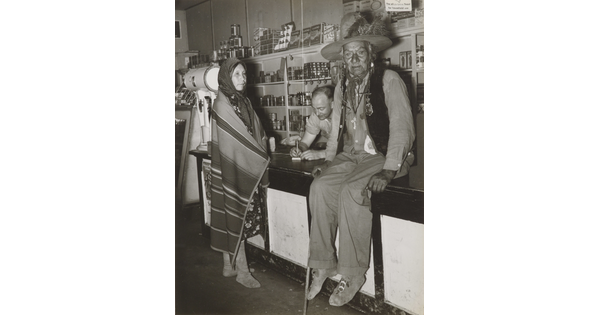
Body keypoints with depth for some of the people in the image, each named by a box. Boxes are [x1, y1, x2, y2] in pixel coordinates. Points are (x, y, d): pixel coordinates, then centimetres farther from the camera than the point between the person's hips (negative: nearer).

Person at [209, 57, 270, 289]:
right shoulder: (222, 105, -13)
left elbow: (256, 132, 10)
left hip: (247, 167, 7)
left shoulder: (244, 102, 11)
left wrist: (262, 153, -4)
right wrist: (263, 157, -12)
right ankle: (241, 271, 11)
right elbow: (232, 141, -17)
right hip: (232, 168, -7)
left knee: (231, 217, 14)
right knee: (237, 217, 0)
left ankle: (229, 265, 25)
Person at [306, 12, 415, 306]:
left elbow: (402, 127, -14)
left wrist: (388, 171, -23)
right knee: (320, 186, -19)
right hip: (350, 156, 6)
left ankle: (352, 275, -15)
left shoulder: (389, 79, -8)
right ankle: (323, 264, -7)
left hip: (384, 156, -5)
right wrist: (328, 161, 7)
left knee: (352, 191, -30)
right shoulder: (342, 86, 12)